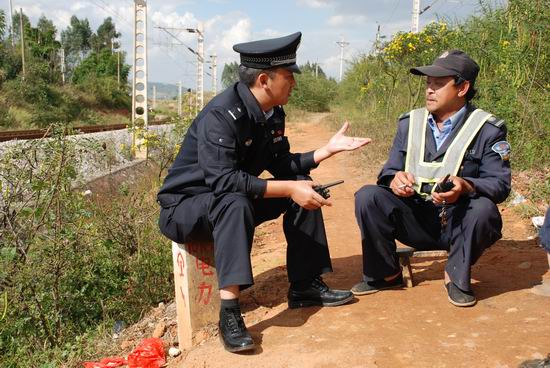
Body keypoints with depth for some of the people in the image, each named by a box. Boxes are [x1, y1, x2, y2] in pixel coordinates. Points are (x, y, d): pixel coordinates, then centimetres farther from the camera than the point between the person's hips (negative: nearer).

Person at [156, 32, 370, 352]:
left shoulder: (273, 113, -1)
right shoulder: (221, 115, -28)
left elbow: (282, 164, 6)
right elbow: (224, 181, -36)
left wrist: (328, 150, -3)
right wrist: (289, 189, -35)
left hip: (232, 202, 9)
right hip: (185, 206, -8)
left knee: (303, 184, 0)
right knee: (235, 202, -39)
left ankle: (305, 286, 3)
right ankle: (229, 311, -37)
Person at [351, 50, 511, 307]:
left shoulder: (488, 129, -4)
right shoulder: (410, 122, 7)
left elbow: (500, 184, -10)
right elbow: (389, 170, 7)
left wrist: (466, 187, -33)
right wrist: (395, 178, -19)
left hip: (458, 225, -2)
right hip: (415, 222, 3)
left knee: (483, 209, -35)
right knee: (367, 197, -19)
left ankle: (456, 277, -7)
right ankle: (386, 274, -1)